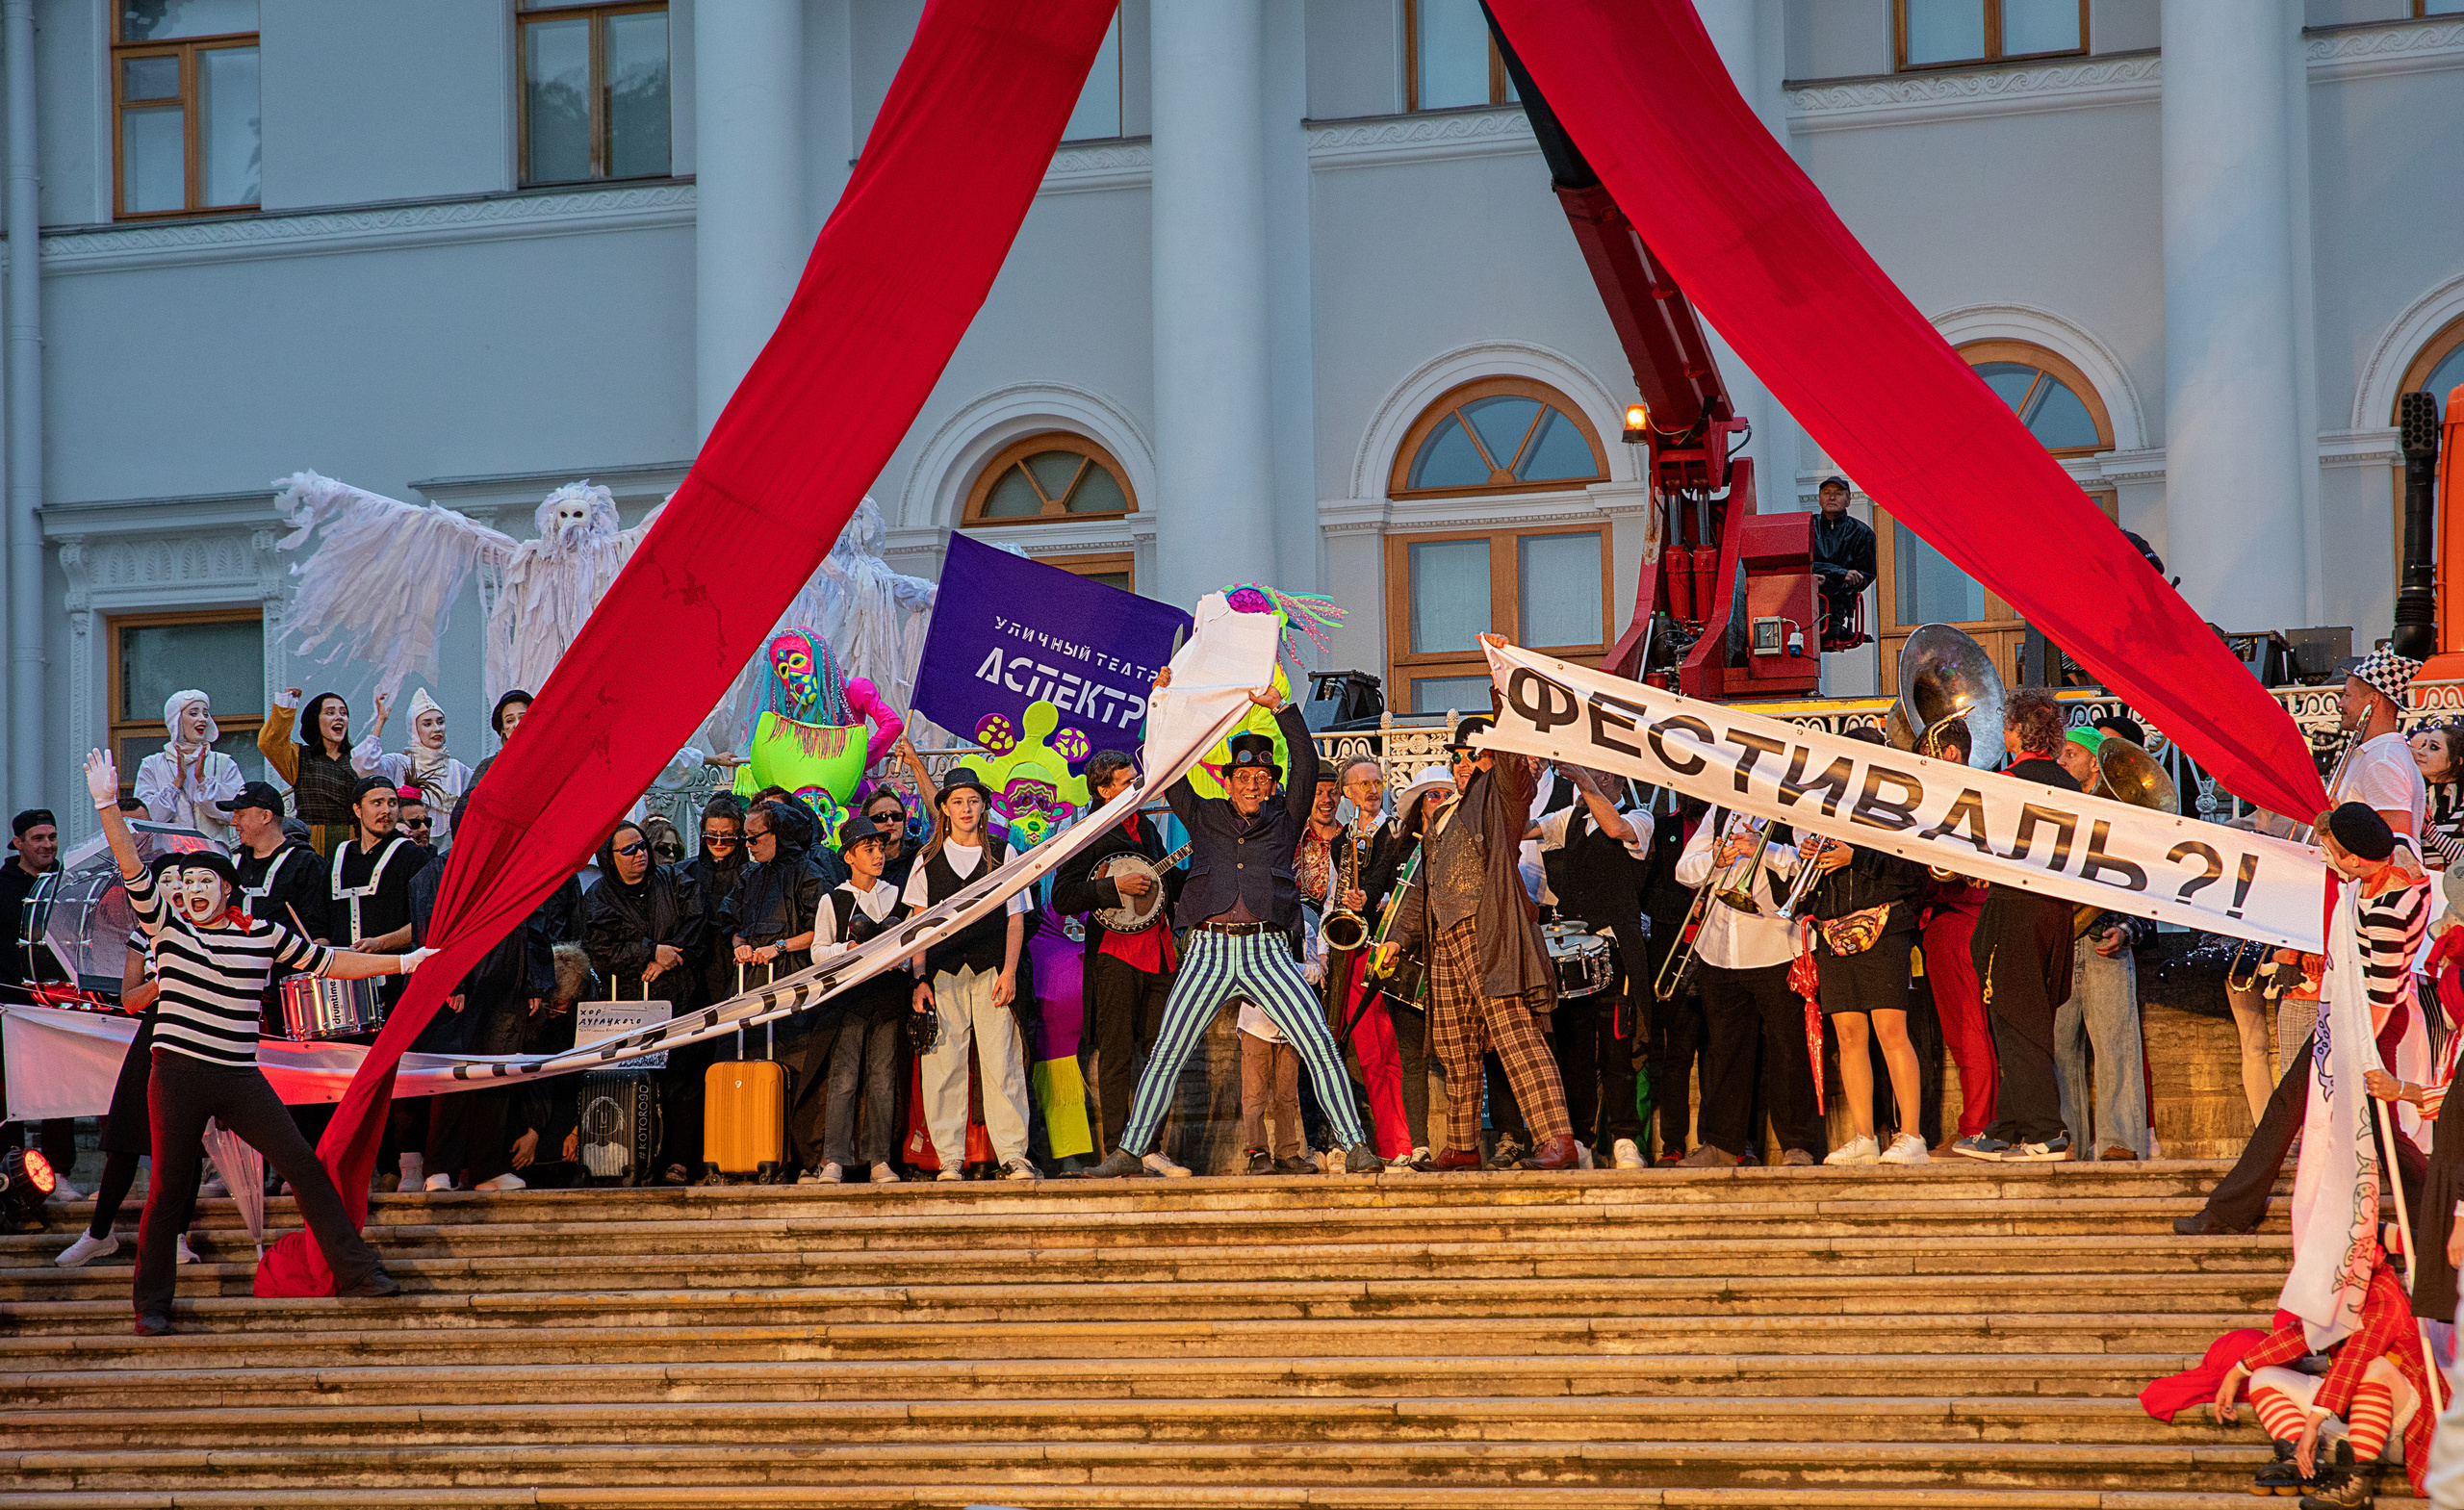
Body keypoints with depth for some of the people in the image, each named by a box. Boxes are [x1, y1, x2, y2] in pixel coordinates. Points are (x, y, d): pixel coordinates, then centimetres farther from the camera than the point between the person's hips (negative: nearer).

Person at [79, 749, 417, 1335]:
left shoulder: (262, 933, 8)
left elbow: (326, 962, 14)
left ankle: (354, 1270, 2)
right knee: (169, 1188, 1)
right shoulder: (167, 926, 3)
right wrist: (108, 806, -20)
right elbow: (133, 871, -8)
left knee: (304, 1165, -5)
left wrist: (403, 962, 11)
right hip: (178, 1073, -2)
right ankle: (150, 1304, 12)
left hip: (239, 1077, 2)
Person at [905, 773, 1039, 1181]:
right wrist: (920, 979, 0)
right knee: (944, 1065, -4)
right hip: (943, 974, 1)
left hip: (992, 974, -1)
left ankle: (1013, 1156, -7)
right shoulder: (928, 861, 13)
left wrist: (1008, 972, -4)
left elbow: (1015, 919, 8)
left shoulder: (1003, 854, 11)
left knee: (1001, 1063, -8)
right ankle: (950, 1160, 0)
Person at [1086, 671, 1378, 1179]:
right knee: (1165, 1055, -3)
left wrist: (1278, 706, -2)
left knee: (1321, 1046, -12)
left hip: (1268, 951, -1)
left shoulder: (1284, 818, 15)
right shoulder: (1204, 817, 18)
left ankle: (1356, 1146, -7)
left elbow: (1306, 761, 6)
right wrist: (1161, 703, 8)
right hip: (1209, 951, 1)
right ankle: (1129, 1152, 3)